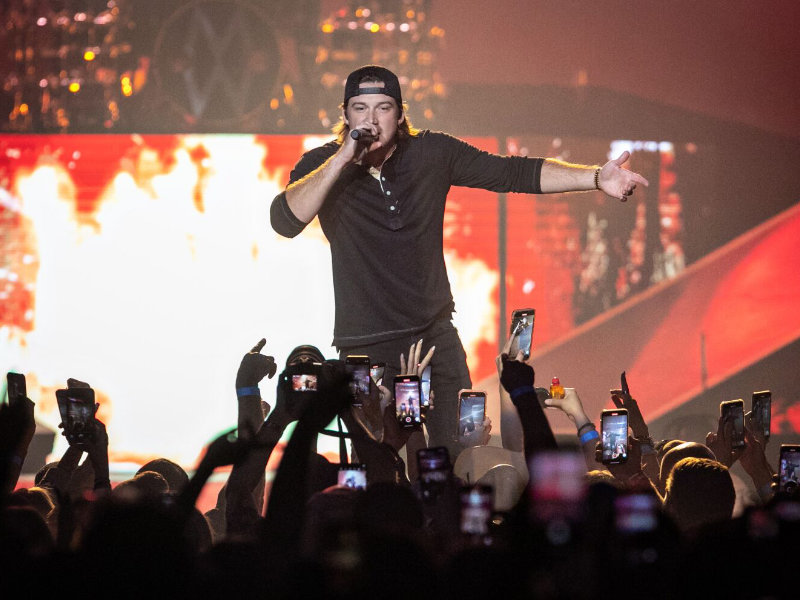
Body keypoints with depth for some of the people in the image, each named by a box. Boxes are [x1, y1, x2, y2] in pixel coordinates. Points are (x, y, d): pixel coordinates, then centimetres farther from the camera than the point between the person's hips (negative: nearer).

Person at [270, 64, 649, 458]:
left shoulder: (433, 153, 0)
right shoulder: (322, 167, -6)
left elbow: (514, 173, -2)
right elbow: (285, 220, -23)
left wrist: (596, 178, -11)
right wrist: (343, 158, -28)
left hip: (435, 335, 2)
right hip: (366, 347, -2)